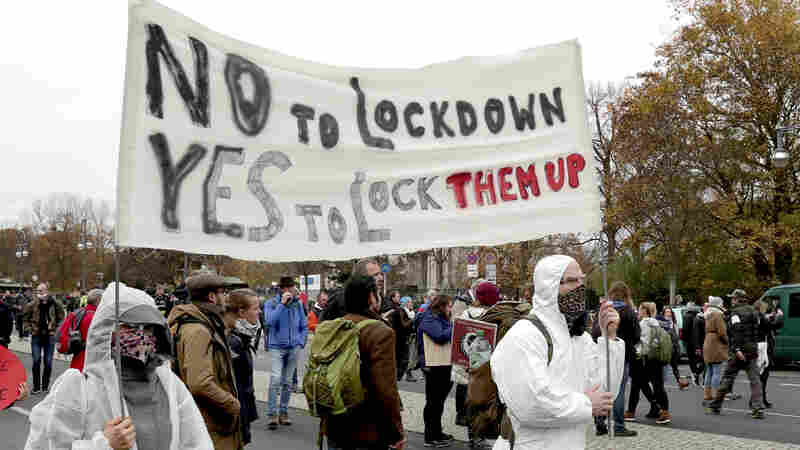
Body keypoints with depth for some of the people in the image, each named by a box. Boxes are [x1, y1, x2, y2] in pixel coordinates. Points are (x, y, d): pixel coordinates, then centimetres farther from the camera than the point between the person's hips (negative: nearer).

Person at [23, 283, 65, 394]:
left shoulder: (53, 304, -4)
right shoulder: (32, 305, -4)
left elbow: (60, 315, 10)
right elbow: (26, 318, 8)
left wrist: (55, 326, 4)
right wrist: (30, 328, 0)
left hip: (50, 336, 0)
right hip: (36, 336, 0)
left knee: (48, 362, 5)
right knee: (36, 361, 0)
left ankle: (45, 385, 18)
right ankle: (36, 387, 10)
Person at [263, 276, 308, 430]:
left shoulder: (298, 303, 5)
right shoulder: (271, 303, -5)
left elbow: (304, 326, 12)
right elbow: (270, 321, -22)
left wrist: (301, 342, 1)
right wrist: (282, 304, -22)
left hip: (293, 348, 4)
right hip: (277, 347, -4)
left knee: (287, 382, 10)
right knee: (276, 379, -15)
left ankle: (283, 412, 20)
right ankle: (272, 414, -8)